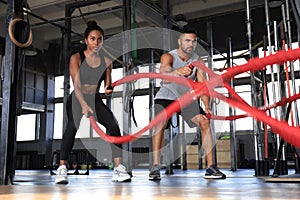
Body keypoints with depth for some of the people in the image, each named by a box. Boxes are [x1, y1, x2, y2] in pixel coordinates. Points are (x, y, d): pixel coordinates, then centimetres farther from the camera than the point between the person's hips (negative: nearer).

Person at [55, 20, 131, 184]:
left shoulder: (106, 61, 2)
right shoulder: (76, 58, -8)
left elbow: (108, 85, 2)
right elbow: (77, 86, -18)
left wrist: (108, 90, -24)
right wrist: (83, 105, -34)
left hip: (96, 100, 3)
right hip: (77, 100, -3)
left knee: (113, 126, -20)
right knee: (72, 126, -32)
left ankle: (118, 169, -18)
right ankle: (62, 168, -29)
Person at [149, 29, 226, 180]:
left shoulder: (198, 61, -9)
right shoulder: (168, 57, -20)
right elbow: (163, 74, -43)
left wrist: (207, 106, -33)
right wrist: (178, 72, -66)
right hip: (165, 97, -3)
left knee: (204, 122, -12)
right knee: (161, 123, -28)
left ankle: (210, 167, -8)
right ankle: (155, 167, -25)